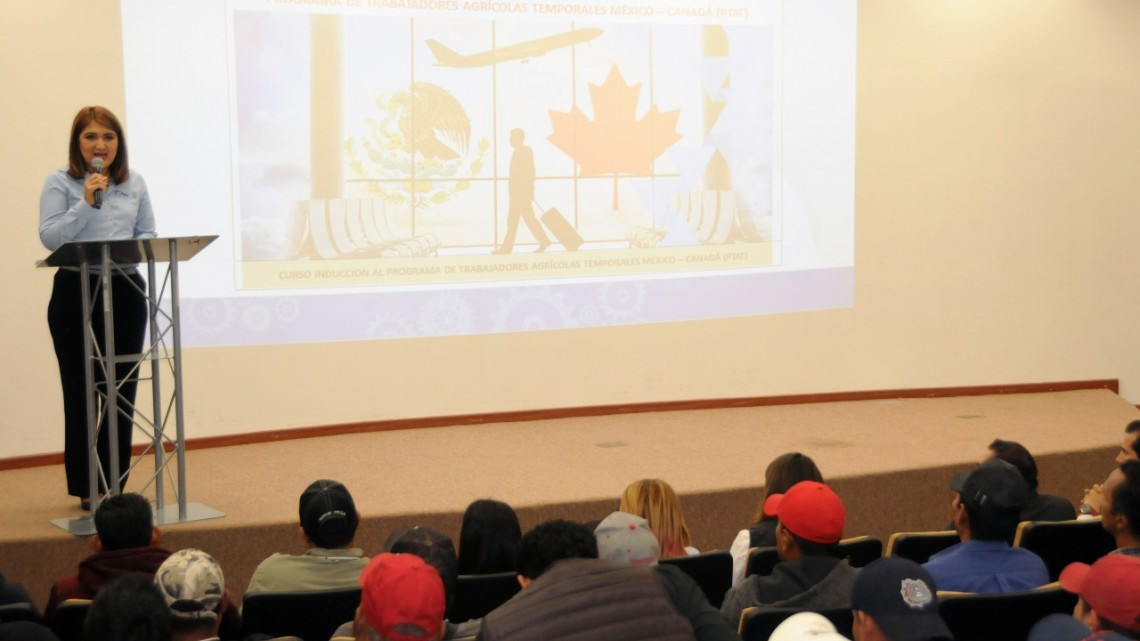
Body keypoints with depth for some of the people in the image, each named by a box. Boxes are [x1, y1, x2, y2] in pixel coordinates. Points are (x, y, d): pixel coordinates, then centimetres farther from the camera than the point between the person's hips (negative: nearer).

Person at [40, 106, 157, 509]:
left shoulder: (134, 183, 9)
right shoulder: (60, 183, -1)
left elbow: (147, 234, 9)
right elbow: (50, 237, -10)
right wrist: (86, 203, -18)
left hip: (125, 290, 3)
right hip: (77, 291, -3)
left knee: (123, 388, 4)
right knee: (80, 390, 0)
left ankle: (114, 482, 14)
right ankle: (86, 487, 8)